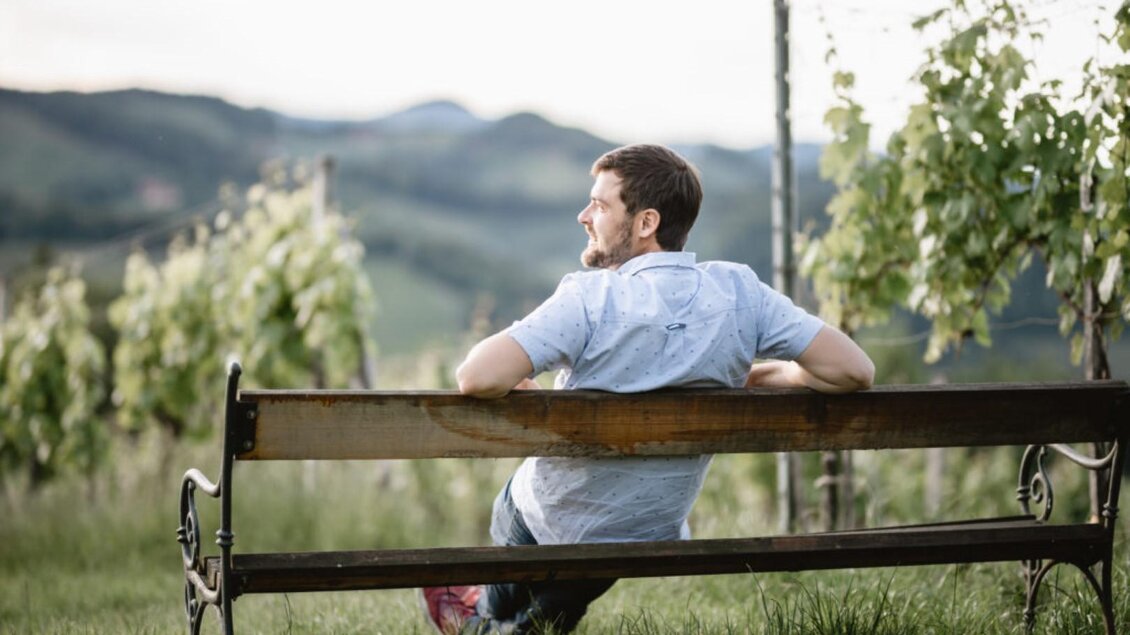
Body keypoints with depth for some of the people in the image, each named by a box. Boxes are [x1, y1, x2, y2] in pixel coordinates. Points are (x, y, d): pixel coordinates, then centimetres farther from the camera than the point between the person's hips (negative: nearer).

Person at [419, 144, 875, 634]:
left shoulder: (591, 299, -29)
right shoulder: (739, 293, -17)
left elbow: (478, 379, -39)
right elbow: (855, 370, -16)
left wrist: (514, 380, -16)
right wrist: (765, 374, 0)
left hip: (555, 524, -3)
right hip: (655, 539, 3)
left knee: (511, 512, 36)